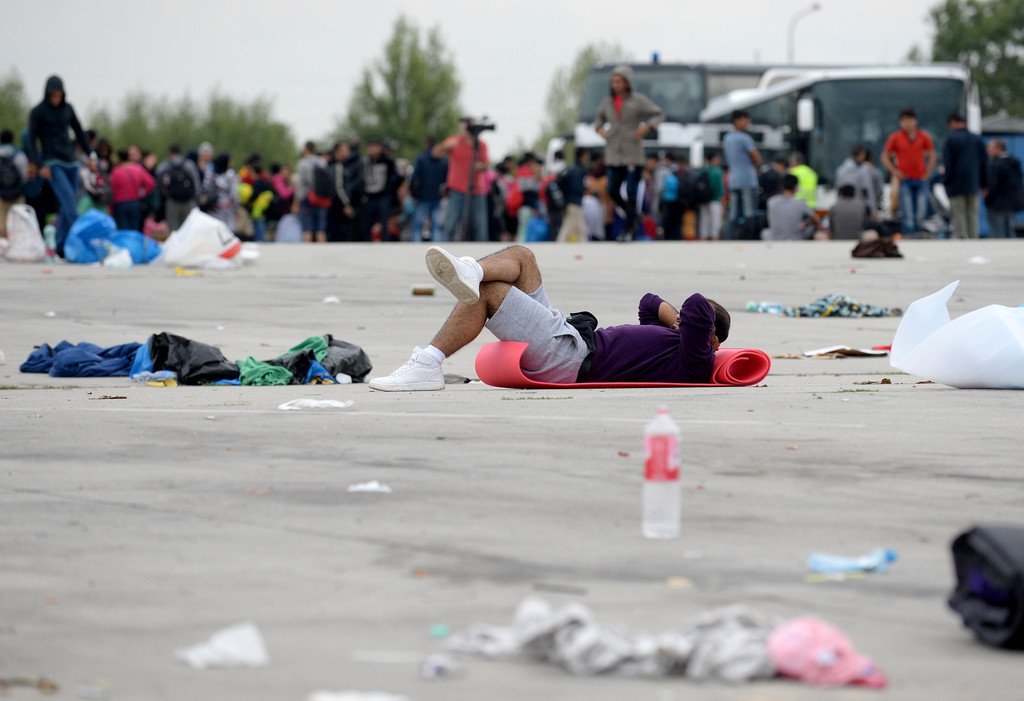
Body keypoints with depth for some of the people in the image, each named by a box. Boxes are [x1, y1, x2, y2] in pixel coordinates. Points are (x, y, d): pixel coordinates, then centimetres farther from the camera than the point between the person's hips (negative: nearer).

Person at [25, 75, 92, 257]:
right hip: (52, 163, -5)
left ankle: (61, 247, 6)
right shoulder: (37, 112, -3)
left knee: (68, 206, 1)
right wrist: (39, 165, -13)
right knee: (69, 199, -20)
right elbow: (32, 140, -4)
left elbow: (79, 133, 19)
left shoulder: (67, 108, 11)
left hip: (70, 161, 5)